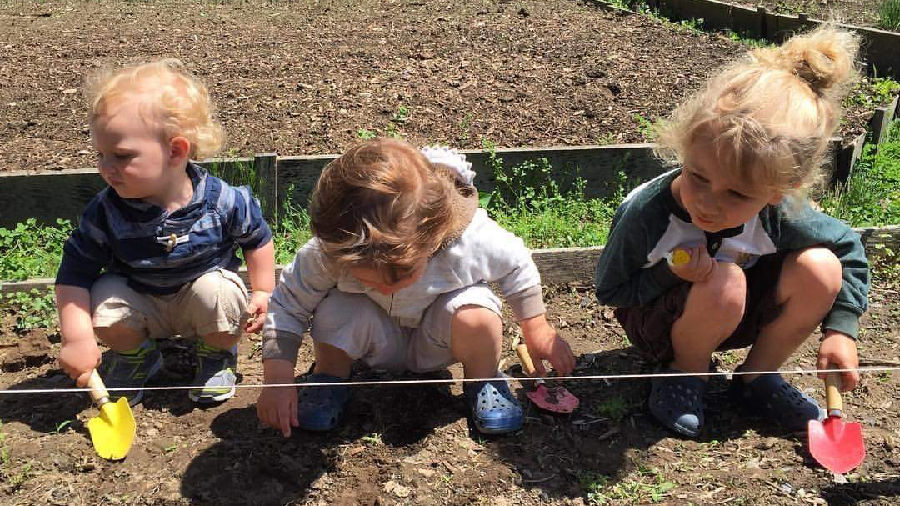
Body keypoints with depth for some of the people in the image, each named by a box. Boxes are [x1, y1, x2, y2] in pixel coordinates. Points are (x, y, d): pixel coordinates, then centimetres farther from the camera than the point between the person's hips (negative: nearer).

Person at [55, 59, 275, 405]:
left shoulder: (223, 201, -23)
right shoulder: (106, 211, -20)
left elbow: (257, 240, -4)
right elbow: (75, 273, -16)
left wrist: (263, 292, -5)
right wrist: (76, 337, -25)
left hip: (201, 295, -1)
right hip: (142, 304, 2)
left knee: (217, 292, -32)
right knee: (103, 298, -26)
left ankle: (218, 357, 2)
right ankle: (135, 355, 8)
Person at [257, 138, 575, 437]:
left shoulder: (471, 240, -35)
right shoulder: (327, 252, -33)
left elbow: (517, 266, -13)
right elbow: (287, 305, -17)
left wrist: (536, 329, -2)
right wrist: (277, 379, -25)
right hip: (382, 345, 1)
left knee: (475, 313, -34)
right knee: (337, 311, -33)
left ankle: (483, 381, -1)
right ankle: (330, 377, 1)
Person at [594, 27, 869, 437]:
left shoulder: (780, 216, -24)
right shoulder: (645, 215, -32)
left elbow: (850, 249, -2)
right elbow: (609, 291, -16)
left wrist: (840, 330, -8)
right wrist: (671, 273, -33)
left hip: (732, 317, 4)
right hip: (655, 319, -4)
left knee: (820, 268, -20)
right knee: (725, 283, -36)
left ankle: (757, 376, 2)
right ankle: (686, 371, -4)